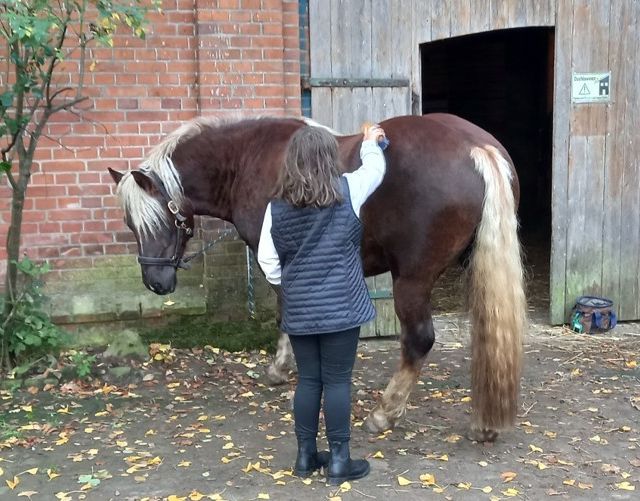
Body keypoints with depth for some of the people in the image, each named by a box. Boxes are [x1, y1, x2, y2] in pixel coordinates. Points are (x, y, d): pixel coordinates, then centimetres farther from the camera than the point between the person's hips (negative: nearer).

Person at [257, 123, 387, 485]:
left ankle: (306, 456, 24)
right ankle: (339, 460, 14)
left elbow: (267, 259, 2)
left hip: (298, 309, 3)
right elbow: (376, 168, 12)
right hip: (340, 306, -3)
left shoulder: (278, 205, 0)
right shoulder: (347, 191, -8)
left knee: (308, 380, 13)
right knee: (337, 381, 5)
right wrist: (370, 143, 31)